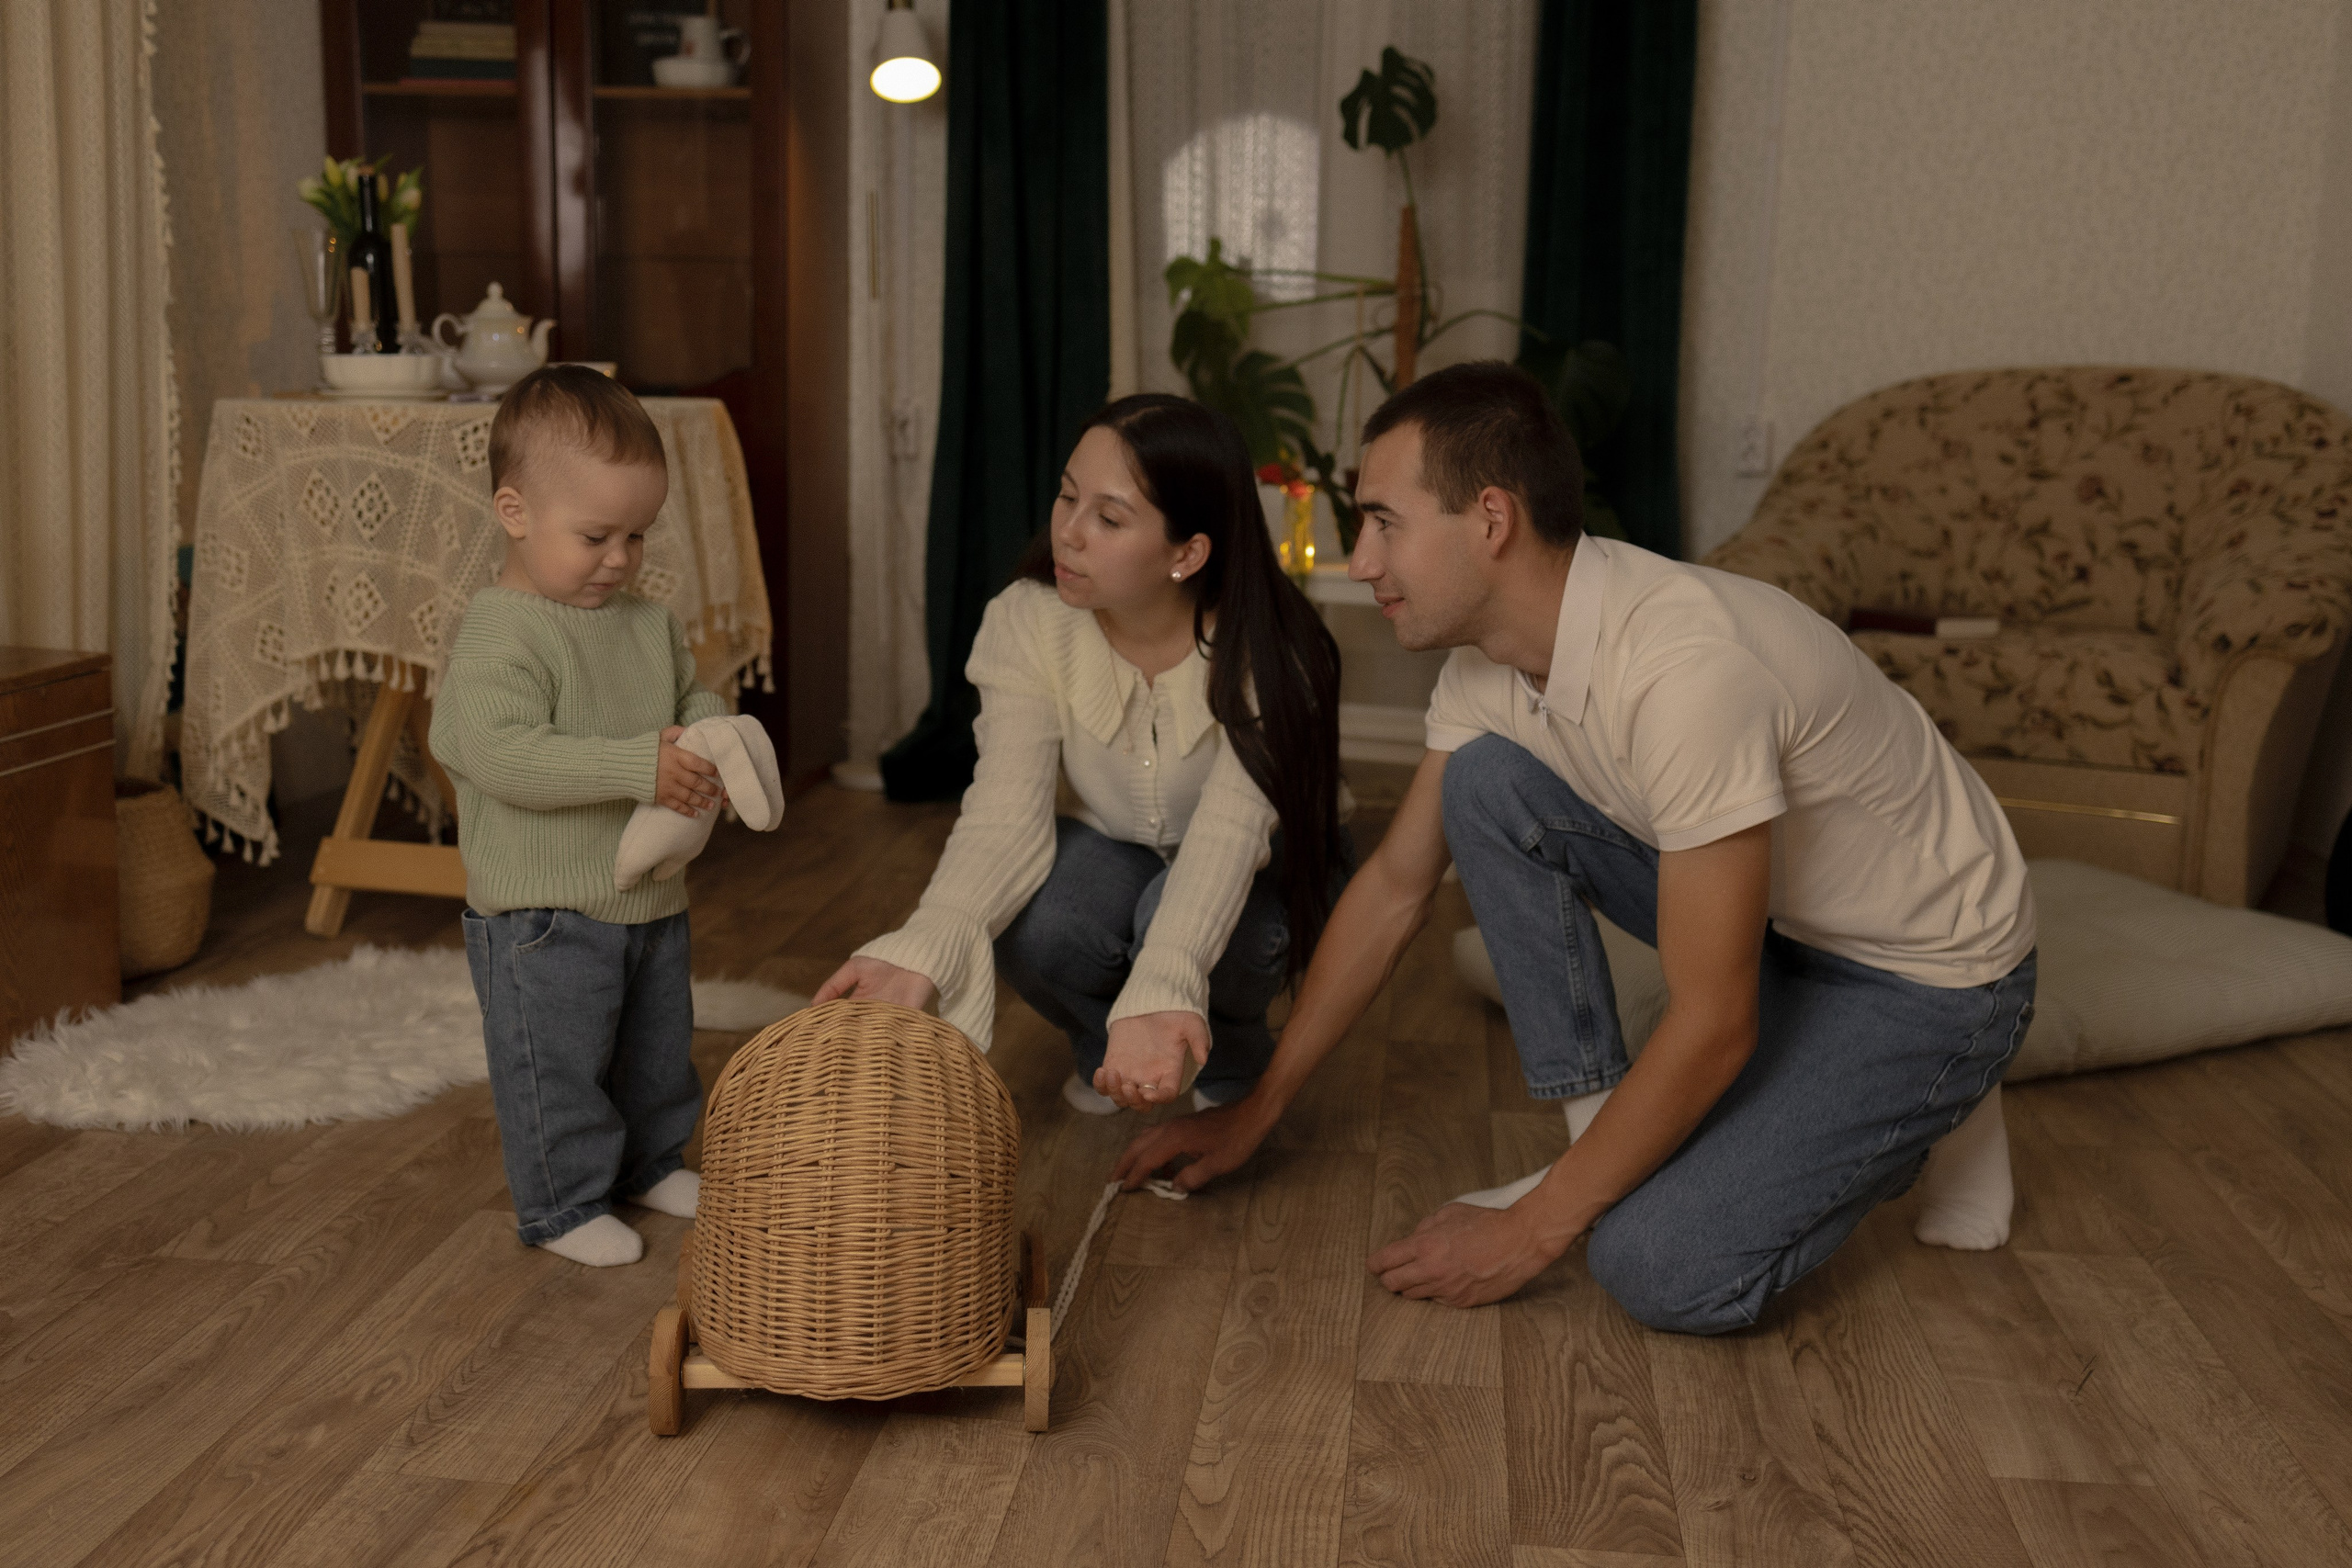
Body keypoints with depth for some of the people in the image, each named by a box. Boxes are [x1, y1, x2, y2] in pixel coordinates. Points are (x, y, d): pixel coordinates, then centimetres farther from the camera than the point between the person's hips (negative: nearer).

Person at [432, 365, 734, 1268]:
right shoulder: (498, 636, -20)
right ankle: (563, 1204, 22)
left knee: (657, 1047, 23)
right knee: (558, 1067, 4)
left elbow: (694, 698, 17)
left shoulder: (648, 623, 5)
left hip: (650, 897, 8)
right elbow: (503, 754, -30)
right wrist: (638, 766, -34)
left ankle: (649, 1164, 43)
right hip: (544, 915, -8)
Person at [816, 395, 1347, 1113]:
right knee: (1031, 918, -32)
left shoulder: (1267, 651, -29)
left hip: (1256, 868, -2)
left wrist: (1161, 993, -61)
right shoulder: (1028, 621, -21)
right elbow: (1007, 811, -30)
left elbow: (1229, 832, -41)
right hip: (1122, 858, 2)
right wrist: (923, 948, -51)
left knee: (1181, 914, -37)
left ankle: (1234, 1056, 0)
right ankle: (1103, 1046, 4)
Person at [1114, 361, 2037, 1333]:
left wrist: (1534, 1227, -21)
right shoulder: (1492, 656, -8)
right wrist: (1257, 1109, 7)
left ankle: (1916, 1120, 5)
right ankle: (1609, 1156, 0)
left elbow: (1712, 1026, -30)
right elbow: (1394, 885, 4)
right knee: (1485, 785, -11)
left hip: (1928, 978, -7)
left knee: (1661, 1266, -23)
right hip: (1765, 913, 7)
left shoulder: (1684, 669, -35)